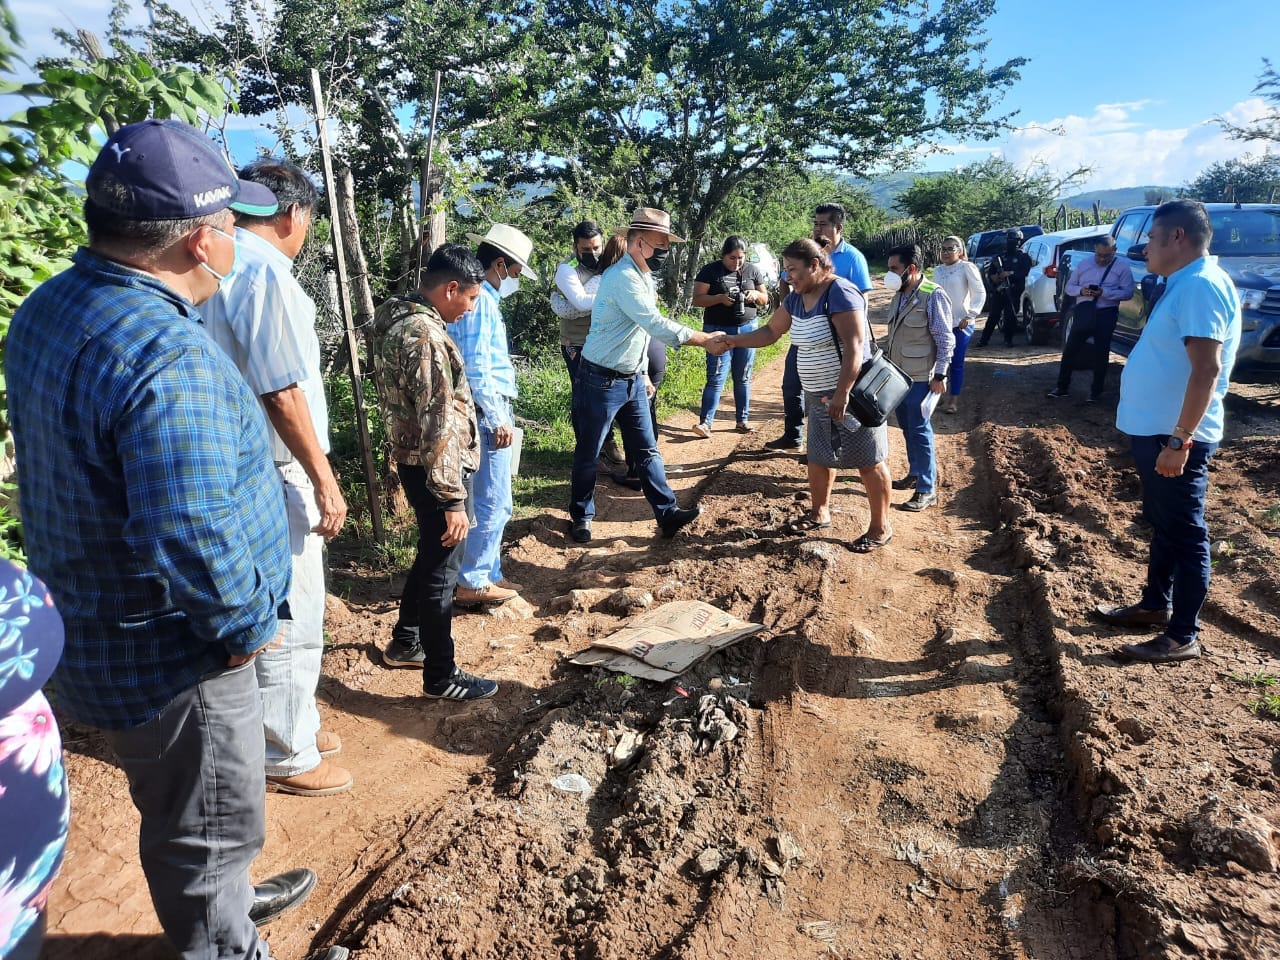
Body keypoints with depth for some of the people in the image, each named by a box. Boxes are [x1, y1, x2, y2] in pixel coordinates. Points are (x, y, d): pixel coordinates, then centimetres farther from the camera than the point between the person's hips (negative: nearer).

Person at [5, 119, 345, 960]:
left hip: (98, 631, 10)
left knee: (185, 811, 30)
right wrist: (247, 624, -19)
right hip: (170, 657, -10)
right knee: (210, 828, 14)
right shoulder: (169, 355, -31)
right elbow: (191, 541, -36)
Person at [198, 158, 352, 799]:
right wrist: (325, 482, -15)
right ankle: (288, 757, 19)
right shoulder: (265, 271, -17)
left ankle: (289, 728, 36)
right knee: (292, 621, 3)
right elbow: (283, 393, -21)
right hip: (275, 475, -9)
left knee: (273, 612, 20)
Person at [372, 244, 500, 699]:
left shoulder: (398, 319, 8)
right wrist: (453, 499, -22)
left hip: (413, 462, 10)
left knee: (430, 557, 24)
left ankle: (405, 643, 40)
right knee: (441, 570, 3)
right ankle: (441, 677, 18)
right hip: (436, 471, -10)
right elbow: (438, 427, -25)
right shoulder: (426, 336, -24)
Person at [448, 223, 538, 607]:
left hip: (488, 412, 10)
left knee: (489, 500, 16)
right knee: (494, 503, -4)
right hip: (487, 413, -10)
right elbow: (476, 368, -22)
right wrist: (498, 419, -19)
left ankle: (488, 572, 26)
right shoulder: (480, 300, -15)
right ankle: (473, 583, 5)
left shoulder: (481, 297, 16)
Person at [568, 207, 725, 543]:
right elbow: (656, 324, -29)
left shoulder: (644, 277, 9)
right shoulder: (622, 277, -21)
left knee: (647, 450, 9)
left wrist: (643, 374, 20)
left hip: (632, 379, 9)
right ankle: (581, 516, 23)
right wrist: (703, 339, -25)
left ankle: (667, 514, 14)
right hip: (601, 381, -9)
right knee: (588, 453, 7)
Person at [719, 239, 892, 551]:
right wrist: (733, 341, 1)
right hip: (818, 395, 9)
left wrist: (842, 393, -30)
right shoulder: (796, 298, 6)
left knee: (868, 461, 1)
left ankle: (880, 528, 13)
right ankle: (819, 513, 35)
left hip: (850, 393, -9)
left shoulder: (840, 293, -20)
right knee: (819, 455, 18)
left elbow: (854, 346, -26)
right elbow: (770, 331, 15)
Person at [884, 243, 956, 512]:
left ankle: (927, 490, 4)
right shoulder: (899, 295, 8)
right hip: (898, 374, 8)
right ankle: (915, 473, 32)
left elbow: (945, 340, -14)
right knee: (907, 427, 17)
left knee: (920, 431, -4)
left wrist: (940, 375, -16)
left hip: (920, 377, -8)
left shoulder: (933, 296, -15)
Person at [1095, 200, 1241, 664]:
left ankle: (1183, 636, 9)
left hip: (1175, 438, -10)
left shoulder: (1201, 285, -19)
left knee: (1184, 535, -1)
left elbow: (1206, 370, -26)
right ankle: (1155, 605, 34)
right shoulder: (1183, 285, 13)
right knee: (1162, 527, 20)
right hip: (1155, 432, 10)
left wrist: (1180, 440, -28)